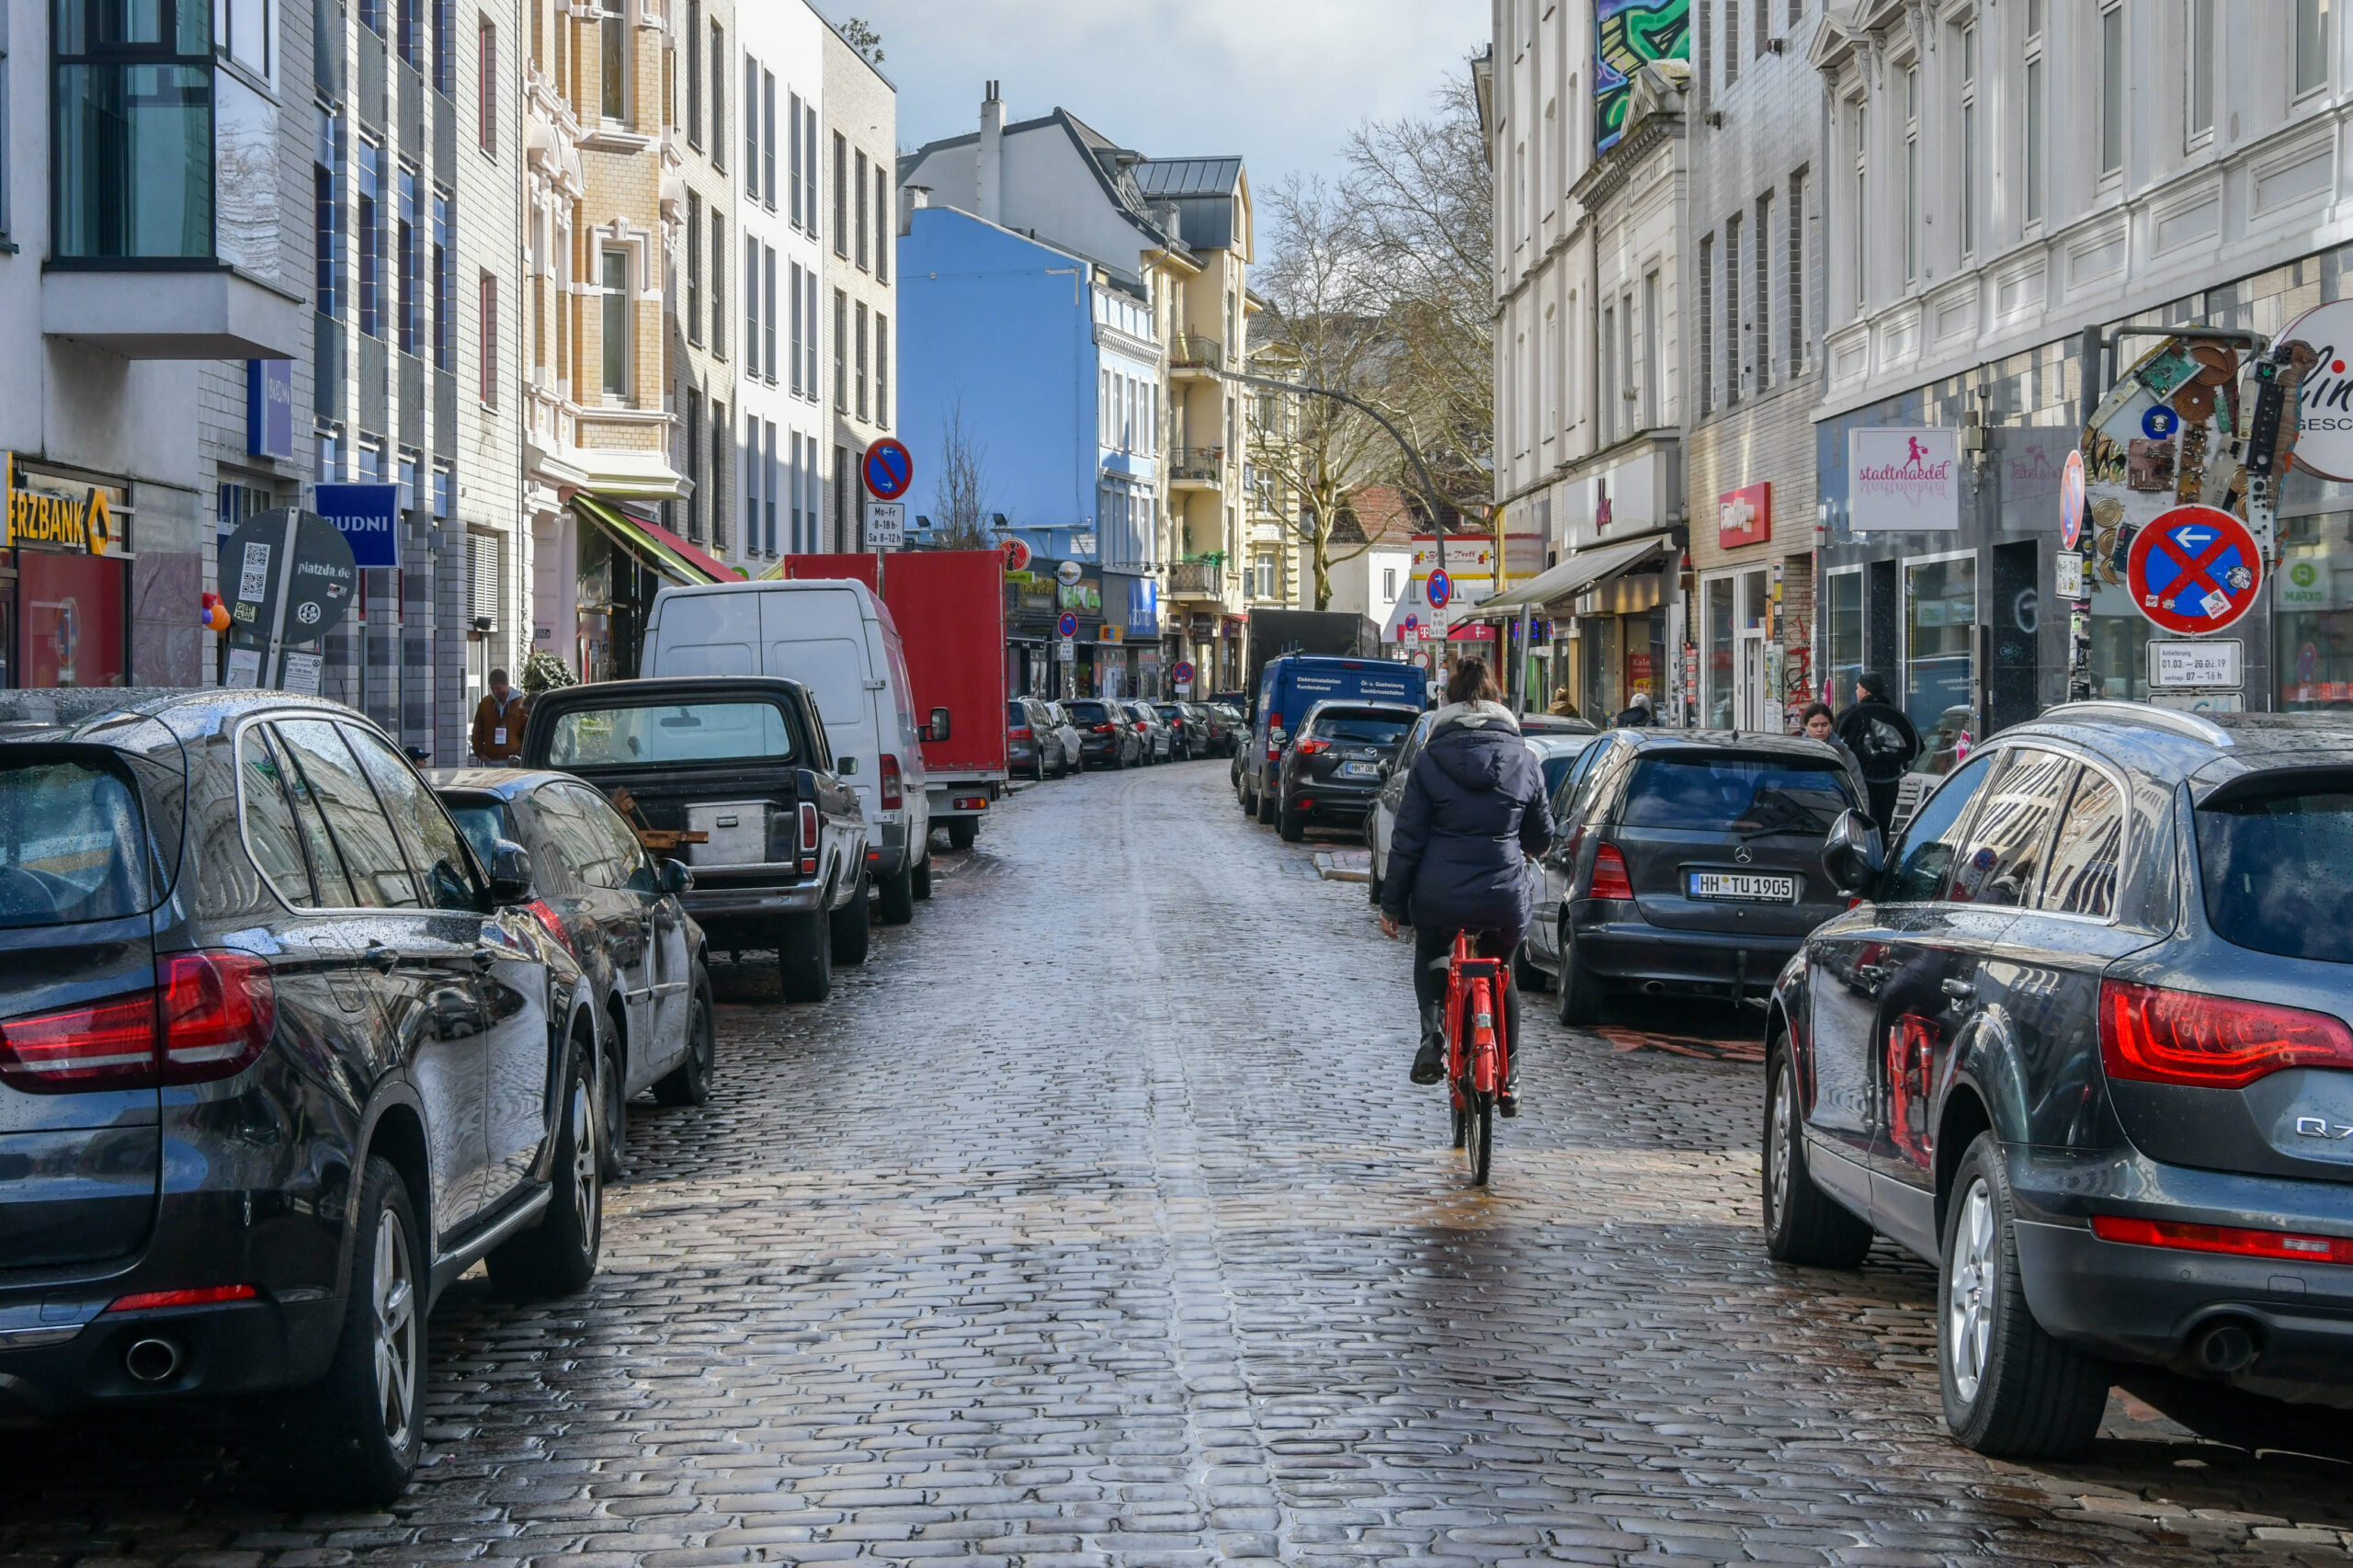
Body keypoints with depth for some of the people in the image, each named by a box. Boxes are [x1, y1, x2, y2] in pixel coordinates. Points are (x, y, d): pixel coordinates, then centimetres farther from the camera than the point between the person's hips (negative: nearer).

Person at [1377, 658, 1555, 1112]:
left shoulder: (1431, 760, -2)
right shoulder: (1523, 761, 4)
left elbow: (1407, 840, -3)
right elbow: (1541, 839, 14)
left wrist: (1392, 903, 5)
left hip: (1440, 896, -1)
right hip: (1505, 897, 2)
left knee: (1431, 955, 29)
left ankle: (1434, 1036, 5)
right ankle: (1508, 1079, 24)